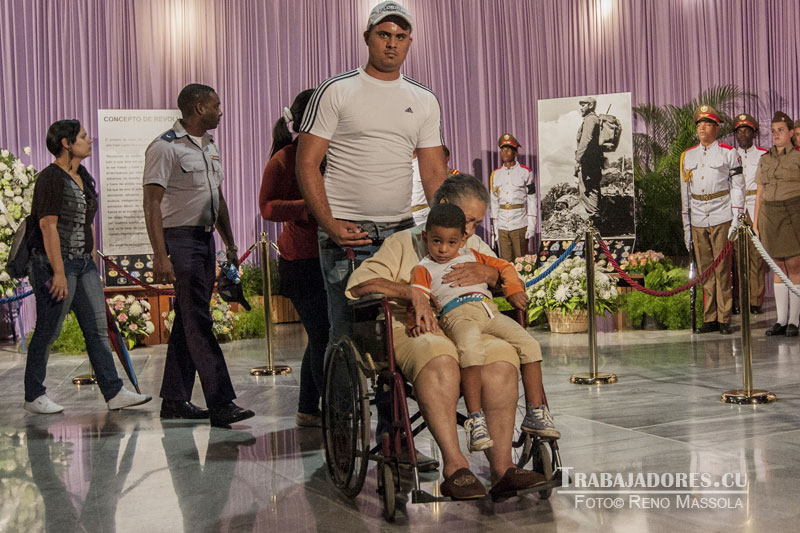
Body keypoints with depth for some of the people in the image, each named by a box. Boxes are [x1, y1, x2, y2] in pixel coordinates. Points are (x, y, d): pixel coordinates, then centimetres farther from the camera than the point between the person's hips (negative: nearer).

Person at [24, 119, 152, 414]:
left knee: (98, 328, 4)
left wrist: (93, 261, 16)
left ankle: (114, 392, 5)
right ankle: (33, 396, 13)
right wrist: (59, 273, -21)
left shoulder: (83, 176, 14)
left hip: (83, 263, 8)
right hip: (55, 263, -8)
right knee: (48, 331, 0)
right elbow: (48, 226, -17)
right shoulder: (51, 178, -12)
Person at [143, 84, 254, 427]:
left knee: (188, 320, 10)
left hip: (206, 238, 9)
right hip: (179, 239, -9)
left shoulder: (210, 146, 17)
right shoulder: (165, 147, -10)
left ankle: (174, 400, 17)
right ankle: (220, 403, -11)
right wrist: (160, 255, -22)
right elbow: (152, 203, -15)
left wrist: (230, 243, 21)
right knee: (198, 322, -10)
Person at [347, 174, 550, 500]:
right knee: (440, 358, -39)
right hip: (413, 330, -3)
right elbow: (360, 283, 1)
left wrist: (488, 274, -3)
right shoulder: (404, 243, 16)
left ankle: (502, 467, -31)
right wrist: (409, 292, -12)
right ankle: (454, 466, -40)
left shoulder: (475, 248, 30)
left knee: (501, 356, -31)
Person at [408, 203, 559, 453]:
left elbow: (504, 266, 32)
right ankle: (474, 419, -38)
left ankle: (535, 413, -4)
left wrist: (513, 289, 13)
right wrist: (419, 321, -17)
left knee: (529, 344, -12)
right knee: (471, 350, -38)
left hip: (489, 310, 5)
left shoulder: (471, 257, 32)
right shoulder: (424, 270, 19)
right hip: (456, 314, -5)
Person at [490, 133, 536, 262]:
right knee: (505, 262, 5)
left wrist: (531, 225, -6)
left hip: (520, 225, -3)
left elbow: (532, 200, 1)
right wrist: (494, 226, 9)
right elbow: (494, 201, 14)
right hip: (502, 226, 3)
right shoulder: (495, 174, 11)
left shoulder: (525, 172, 2)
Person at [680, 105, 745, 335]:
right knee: (705, 270, 5)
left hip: (721, 219, -3)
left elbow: (737, 187, 1)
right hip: (698, 221, 3)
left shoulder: (728, 152, 3)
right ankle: (709, 318, 10)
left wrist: (736, 220, -7)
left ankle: (724, 318, 3)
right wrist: (686, 225, 12)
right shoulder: (687, 156, 13)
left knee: (722, 269, -3)